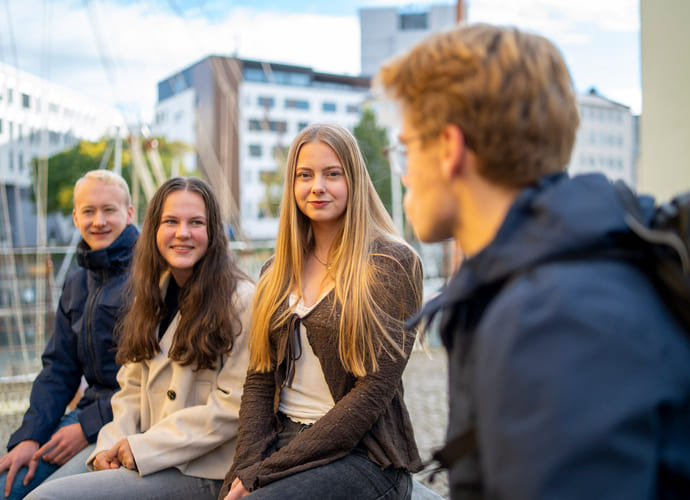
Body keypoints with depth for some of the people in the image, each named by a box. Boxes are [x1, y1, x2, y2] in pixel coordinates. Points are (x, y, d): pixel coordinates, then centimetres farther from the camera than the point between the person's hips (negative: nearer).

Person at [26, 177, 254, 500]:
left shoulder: (241, 300, -11)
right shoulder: (151, 296, 14)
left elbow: (234, 406, -15)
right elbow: (132, 386, 14)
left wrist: (144, 448, -14)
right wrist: (112, 446, -4)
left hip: (202, 471, -7)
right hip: (146, 460, 7)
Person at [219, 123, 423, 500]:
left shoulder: (392, 264, -7)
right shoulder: (277, 272, 11)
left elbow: (373, 390, -13)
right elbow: (259, 380, 10)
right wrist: (246, 466, -7)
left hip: (362, 454, -4)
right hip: (281, 437, 5)